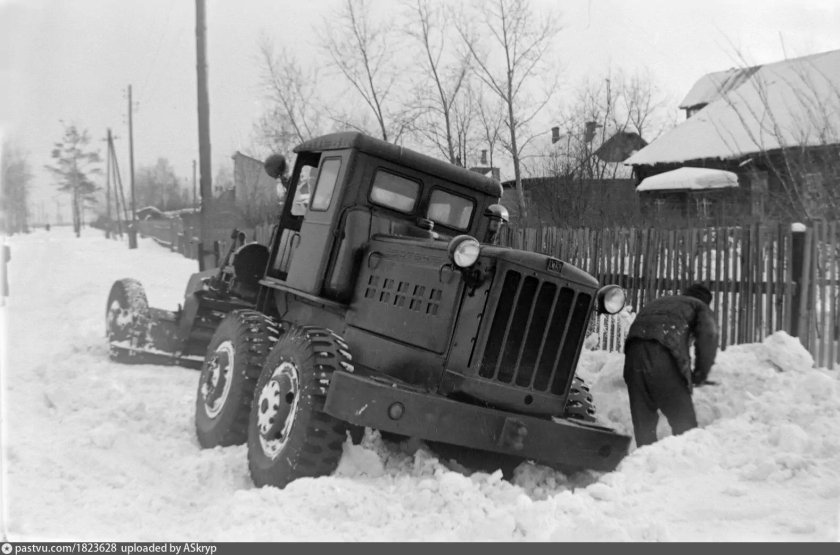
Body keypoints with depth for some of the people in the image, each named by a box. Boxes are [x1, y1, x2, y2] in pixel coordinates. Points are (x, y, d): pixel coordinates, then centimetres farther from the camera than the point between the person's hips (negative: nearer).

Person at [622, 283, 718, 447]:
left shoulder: (657, 303, 38)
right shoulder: (700, 306, 22)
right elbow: (708, 335, 2)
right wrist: (700, 373, 9)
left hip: (633, 349, 5)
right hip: (664, 354, -5)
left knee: (643, 421, 13)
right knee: (683, 422, 3)